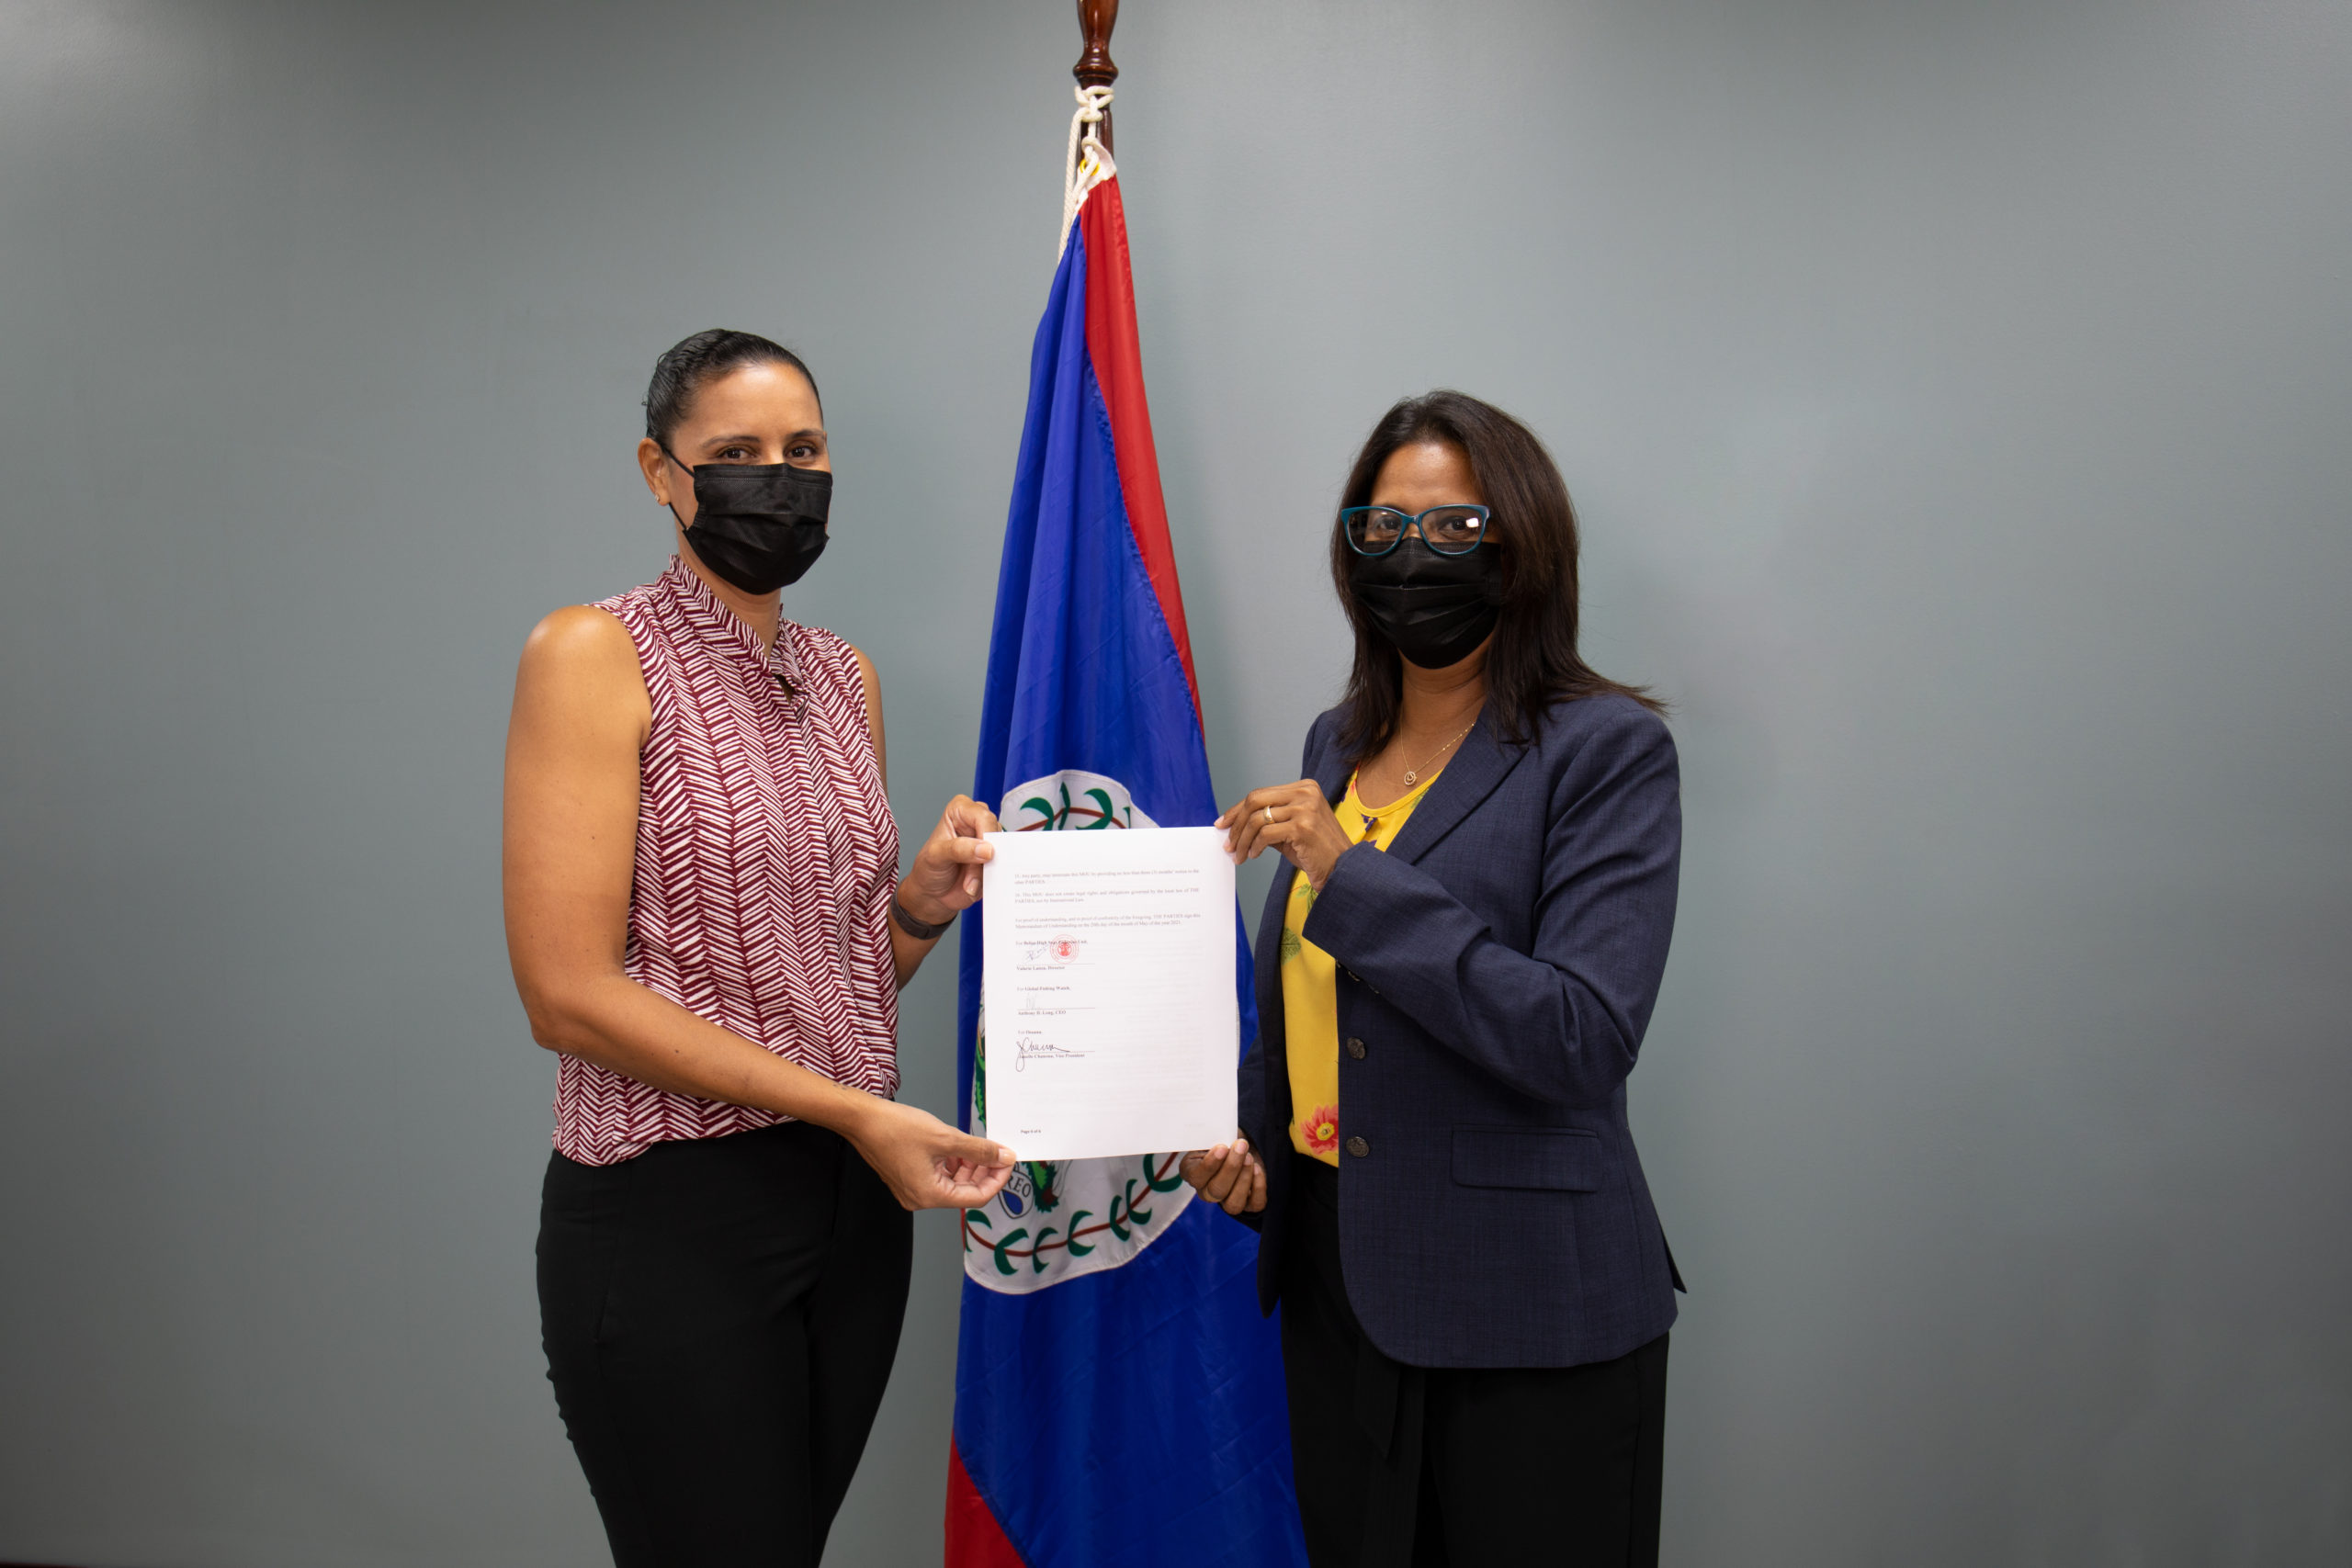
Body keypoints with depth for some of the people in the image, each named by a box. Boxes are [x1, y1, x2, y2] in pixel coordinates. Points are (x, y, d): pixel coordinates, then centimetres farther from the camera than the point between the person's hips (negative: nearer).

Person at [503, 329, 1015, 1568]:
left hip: (853, 1196, 6)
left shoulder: (845, 677, 10)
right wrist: (853, 1110, -18)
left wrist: (929, 898, -6)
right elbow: (568, 993, -17)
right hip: (673, 1203, -6)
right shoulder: (594, 655, -10)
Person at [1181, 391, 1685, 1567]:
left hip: (1522, 1306, -6)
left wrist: (1351, 873, -24)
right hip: (1333, 1271, 6)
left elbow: (1583, 1039, -22)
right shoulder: (1337, 742, 9)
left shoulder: (1609, 751, -11)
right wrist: (1241, 1135, 2)